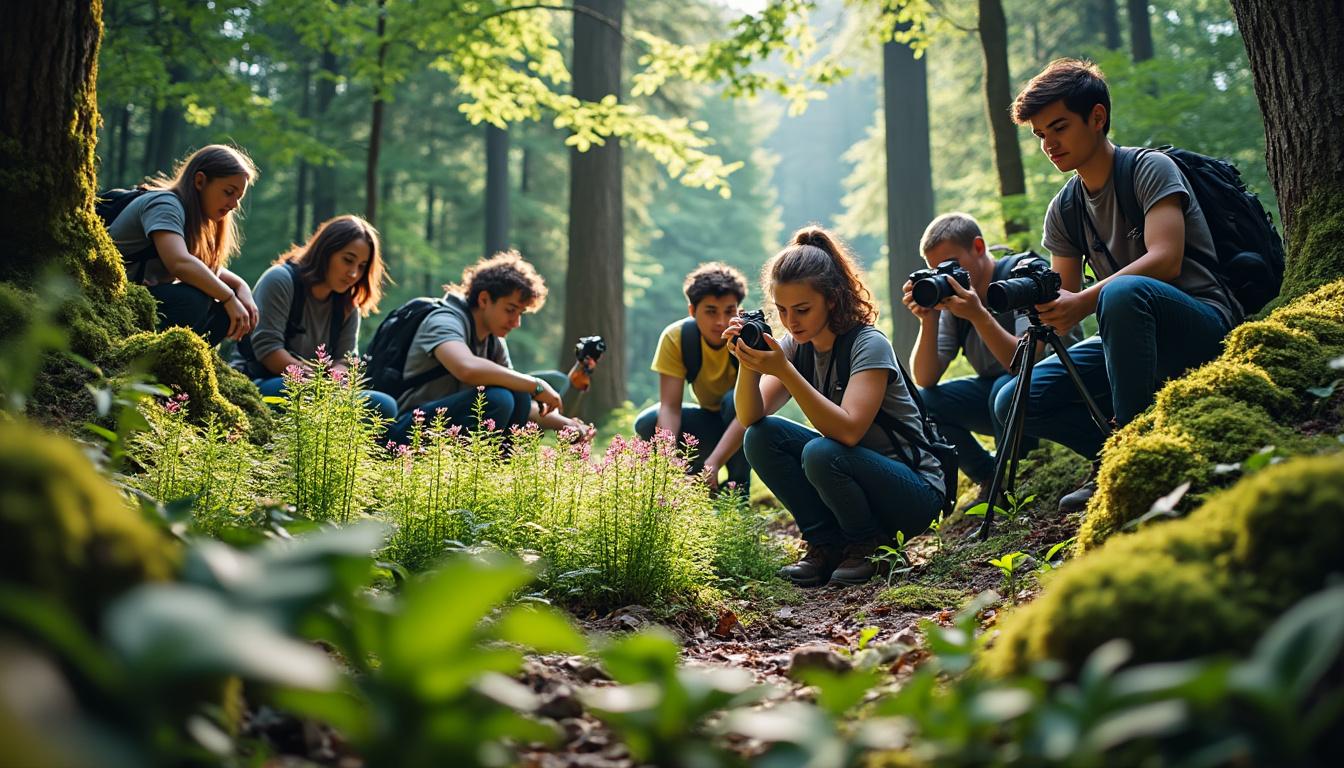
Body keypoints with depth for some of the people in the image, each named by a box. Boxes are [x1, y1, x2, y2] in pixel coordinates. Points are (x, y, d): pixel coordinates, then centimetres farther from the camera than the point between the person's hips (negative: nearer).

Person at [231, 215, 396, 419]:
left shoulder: (348, 305, 11)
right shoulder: (281, 279, -7)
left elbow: (343, 360, 4)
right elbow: (267, 349, -17)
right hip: (257, 385, -6)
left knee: (385, 406, -17)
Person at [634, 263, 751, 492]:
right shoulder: (676, 337, -18)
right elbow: (670, 406, -23)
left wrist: (713, 464, -45)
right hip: (712, 421, 3)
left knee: (735, 400, -34)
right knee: (647, 423, -21)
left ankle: (739, 489, -16)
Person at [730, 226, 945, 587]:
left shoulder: (869, 344, -19)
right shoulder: (795, 346, -1)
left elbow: (848, 431, -33)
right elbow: (750, 418, -12)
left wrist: (783, 370, -36)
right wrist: (748, 364, -31)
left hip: (914, 492, -6)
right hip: (847, 472, 6)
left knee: (820, 453, -33)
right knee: (762, 437, -13)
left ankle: (868, 545, -5)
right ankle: (826, 544, -2)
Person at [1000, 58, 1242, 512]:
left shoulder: (1150, 169, -8)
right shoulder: (1063, 210, 10)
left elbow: (1165, 260, -23)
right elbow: (1065, 296, 8)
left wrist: (1085, 302, -34)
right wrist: (1036, 297, -15)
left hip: (1204, 328, -6)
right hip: (1134, 340, 6)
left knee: (1124, 291, -40)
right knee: (1014, 401, -12)